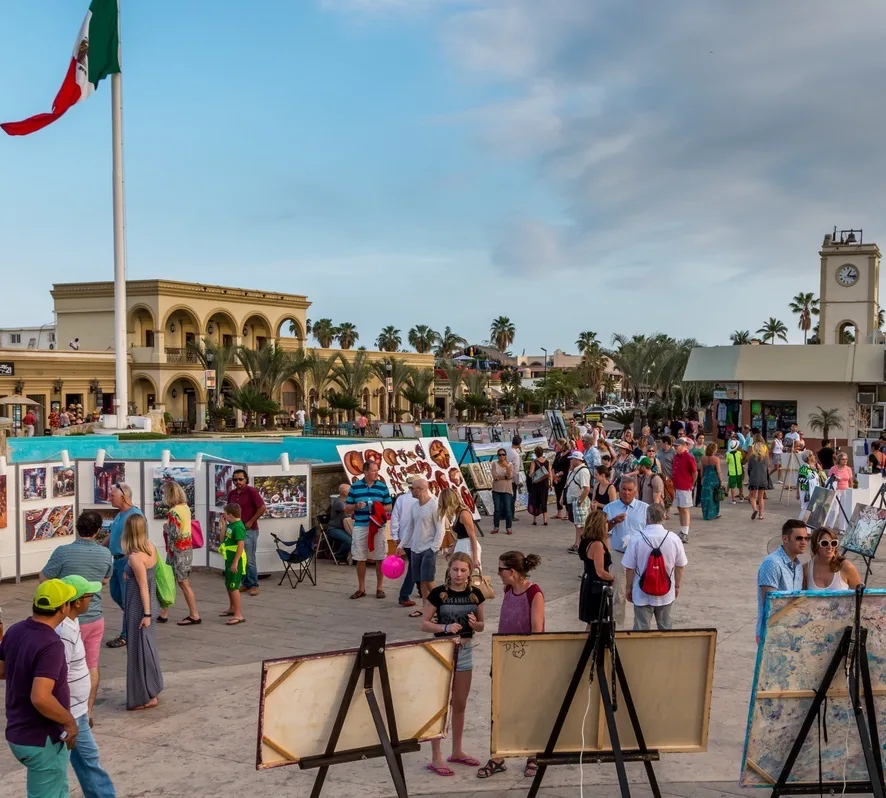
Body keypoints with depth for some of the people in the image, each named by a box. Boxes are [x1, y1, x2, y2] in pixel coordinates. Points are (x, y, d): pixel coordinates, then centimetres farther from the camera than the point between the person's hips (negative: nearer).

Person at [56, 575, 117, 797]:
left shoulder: (70, 621, 3)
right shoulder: (63, 633, -29)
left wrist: (87, 708, 21)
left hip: (77, 710, 10)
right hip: (67, 714, -10)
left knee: (88, 756, 22)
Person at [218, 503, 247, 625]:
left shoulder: (238, 527, -20)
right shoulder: (230, 525, 9)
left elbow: (241, 545, -25)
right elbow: (223, 539, 15)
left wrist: (235, 563, -26)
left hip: (236, 560, -10)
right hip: (229, 559, 10)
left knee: (233, 587, -8)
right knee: (228, 585, 23)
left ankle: (238, 615, -4)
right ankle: (232, 608, 40)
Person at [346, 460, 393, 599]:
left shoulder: (383, 487, 4)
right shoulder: (355, 487, 3)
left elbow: (389, 507, 8)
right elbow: (347, 508, 7)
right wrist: (356, 506, -14)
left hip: (378, 526, 0)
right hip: (360, 527, 0)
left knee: (380, 559, 2)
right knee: (360, 559, 5)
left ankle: (379, 588, 13)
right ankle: (361, 588, 16)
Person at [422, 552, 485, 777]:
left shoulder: (475, 594, -1)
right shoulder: (438, 593, -11)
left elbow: (481, 625, 9)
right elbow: (424, 624, -7)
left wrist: (475, 623, -14)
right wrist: (445, 627, -23)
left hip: (465, 651, 4)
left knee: (460, 705, 14)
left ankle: (457, 752, 29)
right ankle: (436, 758, 7)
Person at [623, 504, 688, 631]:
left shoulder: (636, 539, -18)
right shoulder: (674, 539, -11)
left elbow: (629, 568, -11)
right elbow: (680, 566, 0)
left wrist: (628, 588, 5)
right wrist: (677, 586, 16)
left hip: (642, 594, -2)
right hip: (666, 593, 2)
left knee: (641, 630, 10)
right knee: (666, 629, 20)